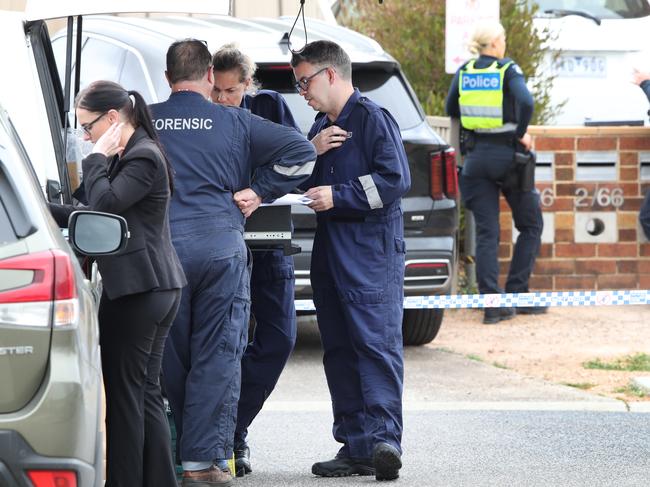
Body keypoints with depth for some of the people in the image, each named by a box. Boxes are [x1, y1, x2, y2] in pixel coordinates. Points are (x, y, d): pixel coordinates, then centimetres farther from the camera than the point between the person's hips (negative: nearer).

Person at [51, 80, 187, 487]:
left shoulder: (143, 158, -14)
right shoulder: (134, 156, 16)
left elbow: (104, 204, -22)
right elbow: (100, 213, 17)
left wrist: (98, 159, -9)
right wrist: (46, 210, 13)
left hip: (136, 290, -10)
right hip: (158, 286, 10)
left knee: (124, 390, -4)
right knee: (146, 391, 11)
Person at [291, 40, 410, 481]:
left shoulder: (373, 119, -7)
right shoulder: (323, 126, 20)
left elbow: (396, 179, -15)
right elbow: (299, 181, 21)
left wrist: (338, 196, -15)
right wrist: (311, 151, 1)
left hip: (372, 253, -9)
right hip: (331, 254, 9)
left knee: (377, 344, -15)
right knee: (339, 350, 7)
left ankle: (383, 439, -22)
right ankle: (356, 446, 10)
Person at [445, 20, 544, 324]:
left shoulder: (464, 72, 5)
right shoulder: (508, 70, -8)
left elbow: (451, 109, 14)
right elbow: (525, 102, -24)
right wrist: (521, 133, -10)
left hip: (476, 157, 4)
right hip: (507, 154, -4)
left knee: (486, 232, 4)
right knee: (530, 225, 12)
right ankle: (516, 293, 6)